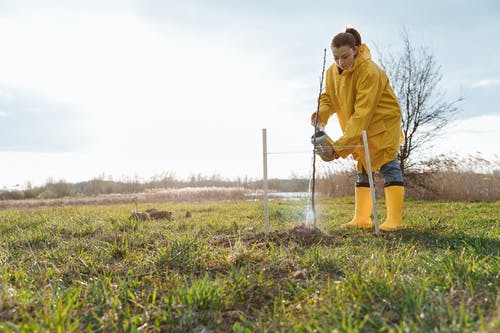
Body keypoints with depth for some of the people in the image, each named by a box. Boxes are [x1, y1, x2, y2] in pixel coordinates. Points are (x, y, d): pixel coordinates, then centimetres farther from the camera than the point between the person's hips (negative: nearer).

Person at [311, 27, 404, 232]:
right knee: (363, 169, 8)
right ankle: (361, 219, 13)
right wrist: (321, 113, -22)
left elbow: (363, 113, -35)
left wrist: (342, 144, -38)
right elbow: (328, 98, 3)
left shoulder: (369, 71, -30)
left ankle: (395, 220, -12)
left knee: (388, 165, -13)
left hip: (383, 122, -7)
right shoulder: (332, 72, -6)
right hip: (359, 127, 8)